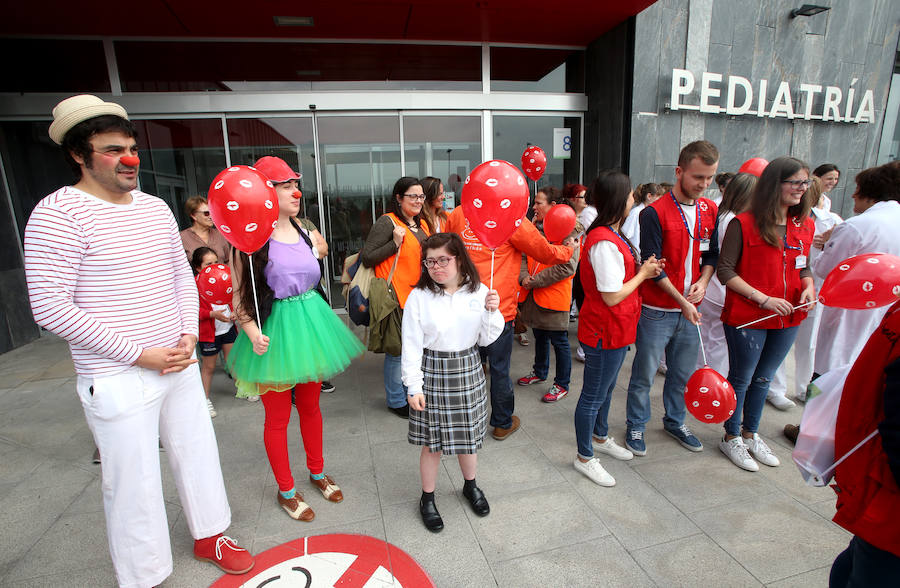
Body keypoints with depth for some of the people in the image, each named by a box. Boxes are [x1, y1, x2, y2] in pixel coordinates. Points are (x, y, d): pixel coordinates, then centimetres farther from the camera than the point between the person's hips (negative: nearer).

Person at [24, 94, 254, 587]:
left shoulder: (156, 207, 8)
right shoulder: (59, 214, -12)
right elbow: (50, 307, -15)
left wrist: (189, 334, 0)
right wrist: (139, 354, -16)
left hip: (180, 363, 6)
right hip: (118, 379, -6)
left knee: (199, 452, 17)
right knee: (134, 481, 7)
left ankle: (209, 537, 41)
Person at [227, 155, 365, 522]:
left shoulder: (302, 233, 8)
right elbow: (239, 298, -13)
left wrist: (320, 326, 20)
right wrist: (253, 334, -26)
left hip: (309, 323, 6)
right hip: (275, 331, -6)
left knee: (311, 405, 19)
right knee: (278, 416, 9)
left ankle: (318, 474, 40)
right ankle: (286, 491, 31)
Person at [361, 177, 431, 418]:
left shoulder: (421, 224, 15)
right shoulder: (387, 222, -11)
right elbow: (366, 258, -14)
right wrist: (395, 243, -21)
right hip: (396, 296, -8)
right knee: (397, 348, 1)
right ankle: (396, 400, 18)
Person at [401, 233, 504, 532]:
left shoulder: (478, 292, -4)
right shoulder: (419, 297, -12)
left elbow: (486, 339, -1)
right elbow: (412, 345, -9)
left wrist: (491, 311, -17)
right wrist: (414, 387, -9)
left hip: (468, 372, 3)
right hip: (433, 373, -2)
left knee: (468, 435, 19)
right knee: (432, 443, 10)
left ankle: (470, 485, 46)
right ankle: (427, 498, 34)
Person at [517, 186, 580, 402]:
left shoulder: (569, 230, -12)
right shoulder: (534, 226, 9)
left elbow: (567, 267, -19)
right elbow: (524, 255, 9)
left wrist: (535, 281, -17)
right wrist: (524, 277, -10)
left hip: (555, 294, -7)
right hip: (533, 294, 7)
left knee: (559, 341, 5)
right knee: (539, 335, 22)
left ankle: (562, 385, 20)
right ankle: (539, 372, 41)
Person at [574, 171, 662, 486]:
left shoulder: (611, 235, 8)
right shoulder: (605, 243, -26)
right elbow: (612, 296, -25)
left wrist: (643, 269, 1)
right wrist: (642, 274, -11)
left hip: (615, 329, 11)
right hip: (604, 332, -10)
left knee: (606, 388, 26)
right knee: (594, 395, 6)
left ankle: (600, 437, 47)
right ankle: (584, 457, 24)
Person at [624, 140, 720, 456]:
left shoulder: (710, 210, 7)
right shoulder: (655, 213, -13)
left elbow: (712, 253, 16)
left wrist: (702, 282, -3)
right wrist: (682, 302, -15)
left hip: (691, 310, 6)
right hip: (658, 310, -5)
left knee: (683, 373, 17)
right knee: (644, 374, 6)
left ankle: (675, 421, 37)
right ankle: (636, 425, 24)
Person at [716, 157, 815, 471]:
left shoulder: (806, 226, 7)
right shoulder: (743, 224, -13)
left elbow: (803, 267, 18)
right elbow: (725, 270, -15)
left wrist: (808, 286, -3)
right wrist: (763, 298, -19)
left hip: (787, 318, 6)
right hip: (746, 317, -6)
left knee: (763, 379, 20)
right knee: (741, 379, 7)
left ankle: (750, 434, 38)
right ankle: (731, 438, 27)